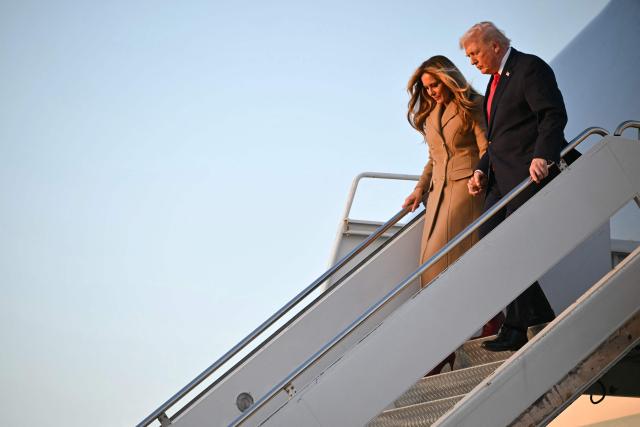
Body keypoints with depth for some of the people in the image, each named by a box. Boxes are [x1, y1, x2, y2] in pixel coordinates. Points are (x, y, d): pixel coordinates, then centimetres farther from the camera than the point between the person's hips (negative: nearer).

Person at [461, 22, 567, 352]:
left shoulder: (531, 68, -7)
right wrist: (481, 170, 9)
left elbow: (554, 115, -18)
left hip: (529, 175, -10)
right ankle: (540, 317, 9)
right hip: (501, 181, 10)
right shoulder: (497, 80, 22)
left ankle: (517, 328, 0)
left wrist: (542, 156, -32)